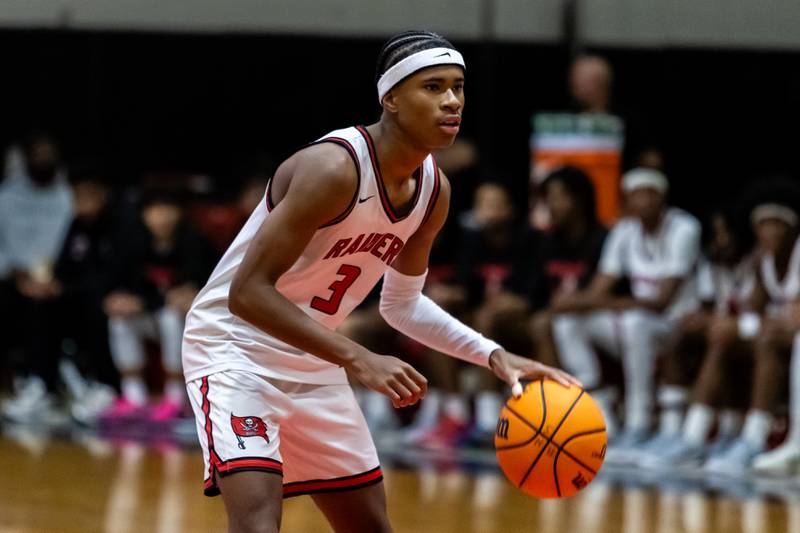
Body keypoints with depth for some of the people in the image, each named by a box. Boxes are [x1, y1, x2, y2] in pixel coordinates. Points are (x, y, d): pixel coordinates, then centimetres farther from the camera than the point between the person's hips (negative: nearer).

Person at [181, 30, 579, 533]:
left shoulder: (434, 190, -2)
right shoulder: (334, 168, -27)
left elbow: (402, 304, 14)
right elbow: (248, 291, -30)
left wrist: (494, 355, 2)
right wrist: (358, 359, -34)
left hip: (313, 360, 9)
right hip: (236, 346, -8)